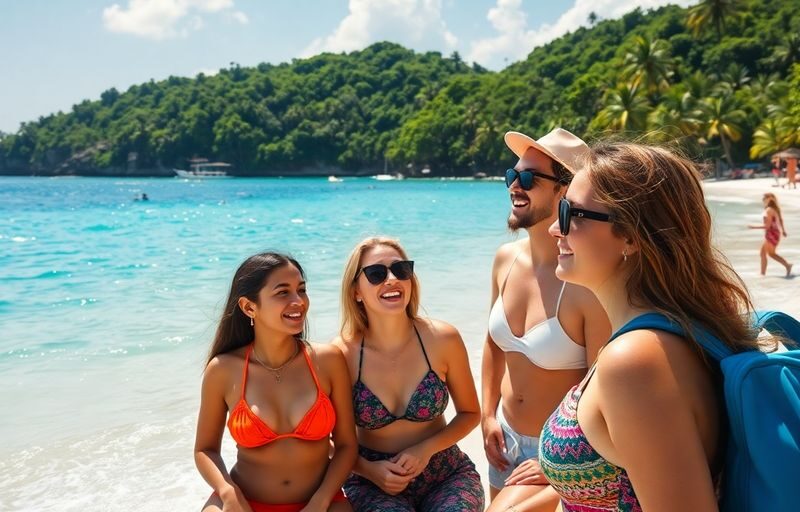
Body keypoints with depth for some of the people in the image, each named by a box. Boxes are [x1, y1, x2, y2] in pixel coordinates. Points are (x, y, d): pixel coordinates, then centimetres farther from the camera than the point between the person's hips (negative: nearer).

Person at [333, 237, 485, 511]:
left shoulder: (443, 338, -11)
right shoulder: (341, 354, -14)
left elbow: (470, 413, 3)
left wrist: (426, 449, -11)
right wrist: (367, 469, -14)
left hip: (446, 474, 1)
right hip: (372, 482, -1)